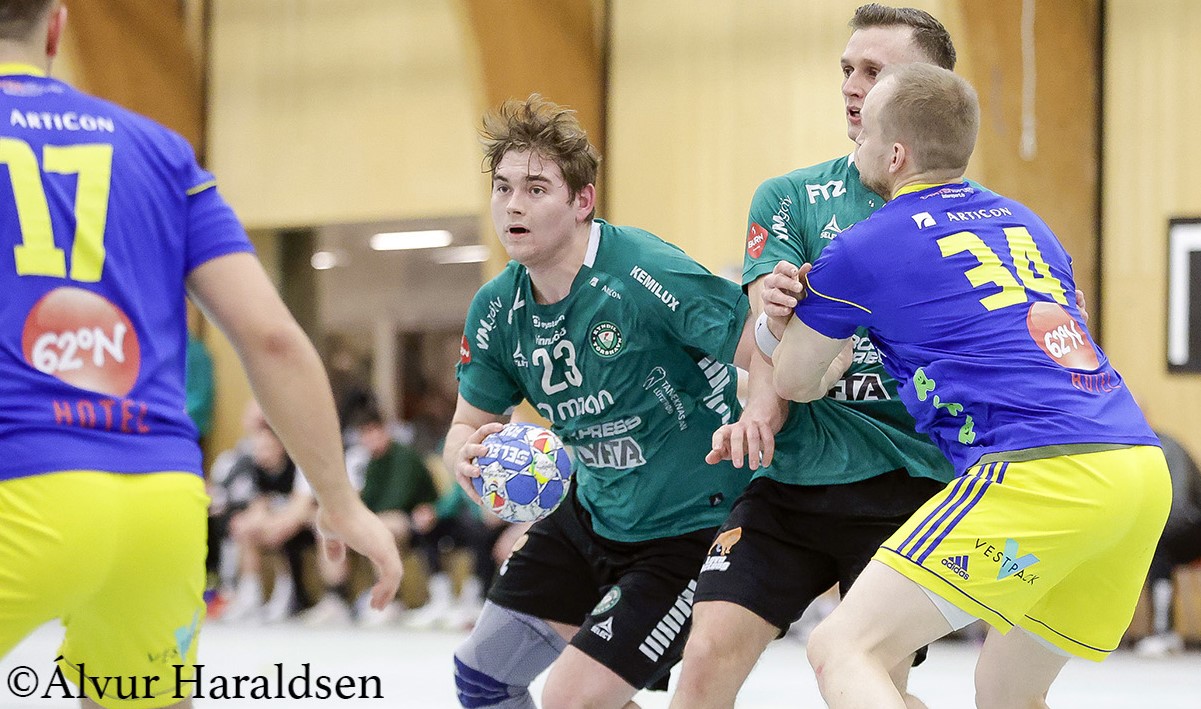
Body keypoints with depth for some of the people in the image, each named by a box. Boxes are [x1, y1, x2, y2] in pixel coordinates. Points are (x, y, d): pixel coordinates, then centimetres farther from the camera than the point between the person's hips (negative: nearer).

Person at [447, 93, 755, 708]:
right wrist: (466, 457, -16)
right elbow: (468, 424, 7)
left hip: (689, 529, -8)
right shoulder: (497, 310, -4)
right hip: (591, 517, 8)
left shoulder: (644, 276, -27)